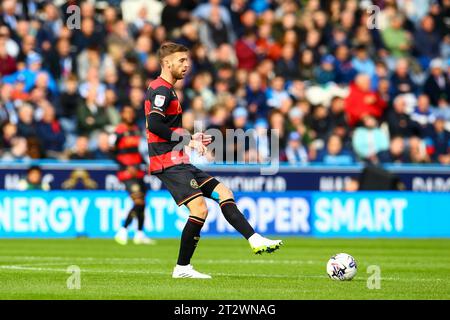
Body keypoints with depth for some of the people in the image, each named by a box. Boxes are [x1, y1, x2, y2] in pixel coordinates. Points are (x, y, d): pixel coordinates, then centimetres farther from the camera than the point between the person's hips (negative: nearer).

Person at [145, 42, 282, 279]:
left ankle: (255, 240, 0)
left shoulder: (165, 90, 22)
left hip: (179, 163, 11)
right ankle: (182, 268, -9)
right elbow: (154, 125, -23)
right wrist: (186, 140, -16)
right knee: (199, 209, -17)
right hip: (169, 163, -11)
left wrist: (190, 139, 18)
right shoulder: (161, 90, -10)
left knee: (223, 193, 6)